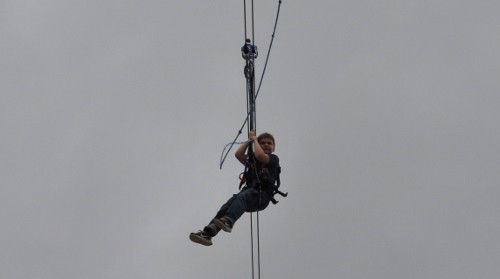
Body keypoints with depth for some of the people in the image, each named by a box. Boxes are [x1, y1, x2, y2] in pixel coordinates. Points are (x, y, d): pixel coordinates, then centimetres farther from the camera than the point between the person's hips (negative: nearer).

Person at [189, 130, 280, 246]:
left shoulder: (274, 159, 9)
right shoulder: (251, 160, 26)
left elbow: (260, 155, -12)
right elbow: (238, 154, 8)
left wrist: (255, 139, 2)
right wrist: (249, 141, 10)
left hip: (262, 195, -5)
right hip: (249, 191, 5)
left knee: (242, 197, -35)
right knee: (229, 204, -23)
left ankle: (228, 221, -60)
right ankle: (208, 232, -39)